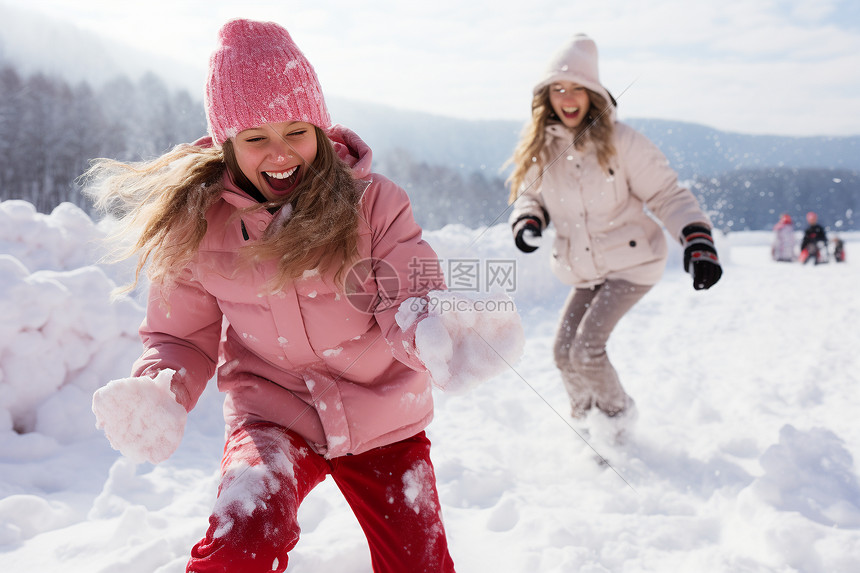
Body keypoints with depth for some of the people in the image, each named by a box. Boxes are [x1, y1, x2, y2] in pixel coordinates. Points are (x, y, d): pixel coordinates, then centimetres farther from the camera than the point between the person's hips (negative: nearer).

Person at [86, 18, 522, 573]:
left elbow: (410, 301, -17)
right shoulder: (196, 224, -8)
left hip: (383, 421, 1)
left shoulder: (374, 203, -12)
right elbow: (183, 335, 2)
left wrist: (439, 336, -42)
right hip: (272, 415, 0)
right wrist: (159, 393, -20)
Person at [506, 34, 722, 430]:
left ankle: (617, 416, 13)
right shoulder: (540, 147, -2)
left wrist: (698, 242, -24)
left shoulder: (619, 140, -15)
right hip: (584, 271, 5)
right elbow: (530, 193, 13)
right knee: (565, 352, 4)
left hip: (632, 262, -5)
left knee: (586, 349, -15)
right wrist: (527, 220, -10)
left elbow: (667, 195, -11)